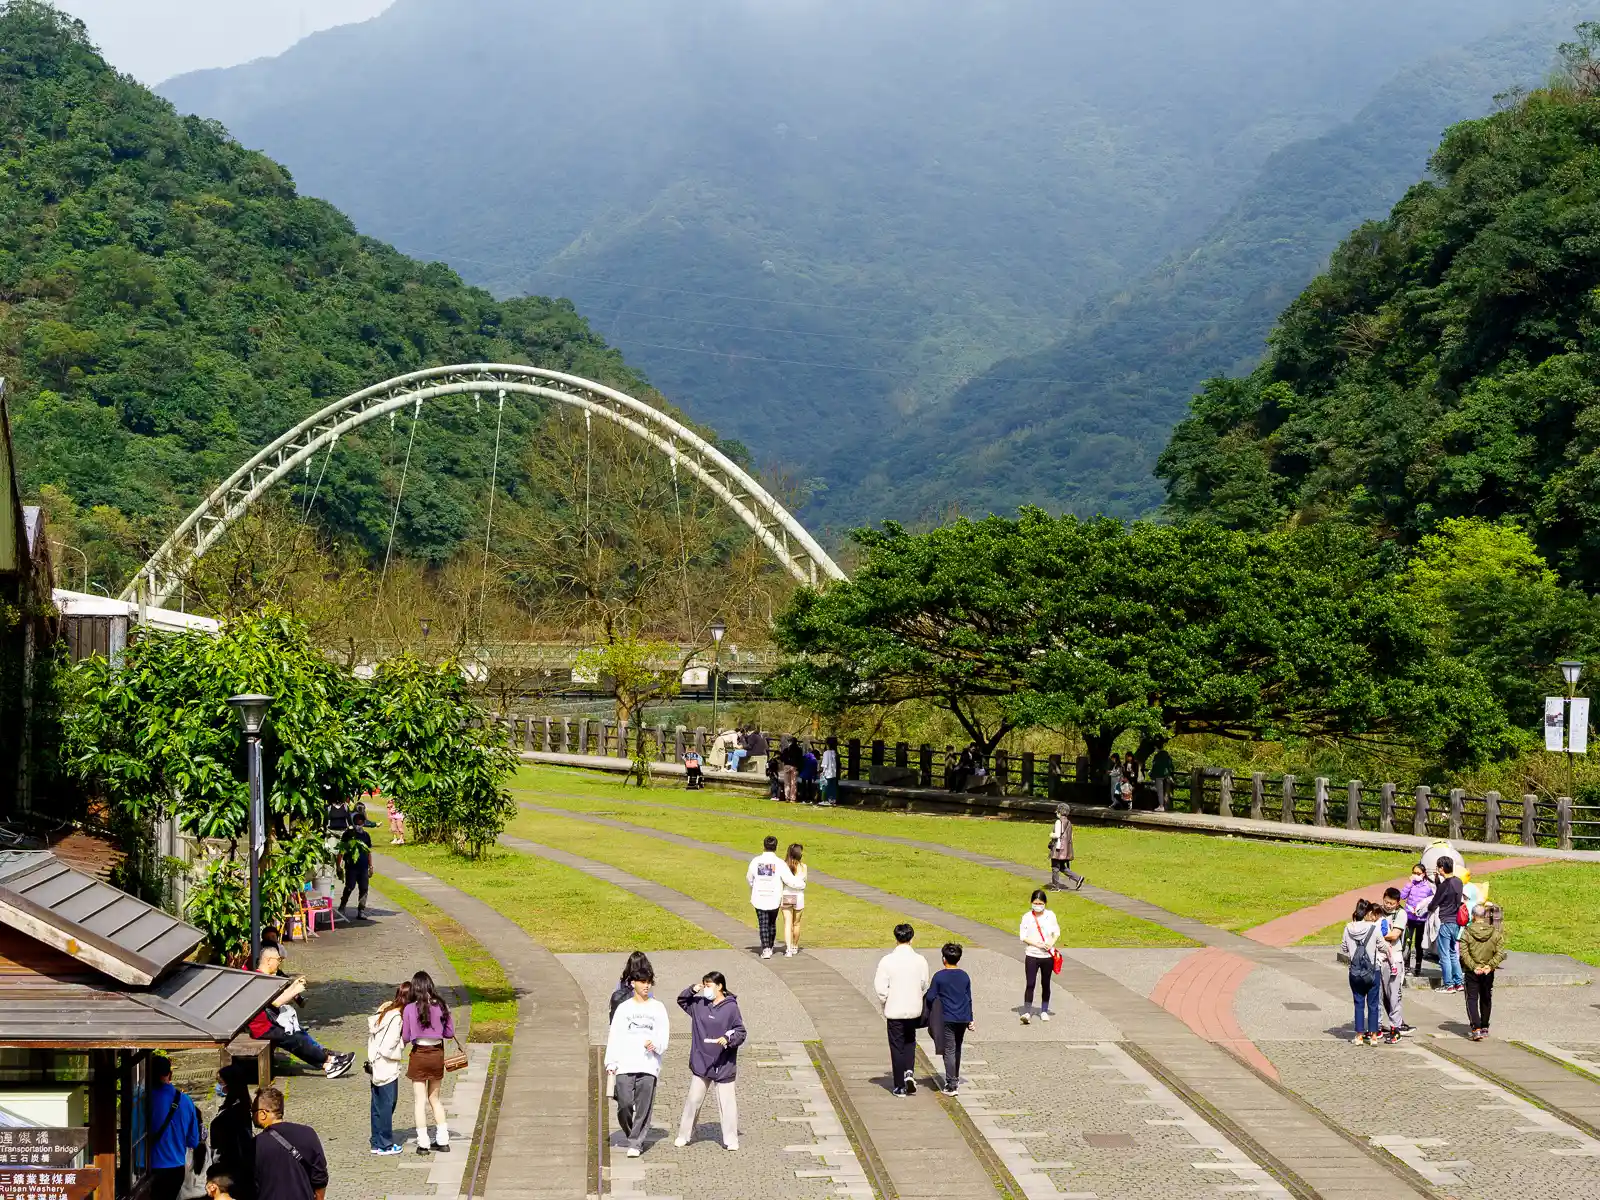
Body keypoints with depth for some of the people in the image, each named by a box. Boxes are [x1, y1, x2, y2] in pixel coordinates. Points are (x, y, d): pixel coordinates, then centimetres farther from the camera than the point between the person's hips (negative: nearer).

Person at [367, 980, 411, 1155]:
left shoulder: (385, 1009, 4)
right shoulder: (397, 1017, -21)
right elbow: (388, 1049, -21)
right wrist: (403, 1043, -6)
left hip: (376, 1066, 8)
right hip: (387, 1069, -8)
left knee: (378, 1105, 16)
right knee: (387, 1105, 4)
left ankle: (377, 1143, 24)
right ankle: (385, 1144, 13)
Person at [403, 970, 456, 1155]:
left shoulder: (409, 1009, -14)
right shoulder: (441, 1006, -7)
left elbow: (405, 1038, -8)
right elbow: (450, 1032, 1)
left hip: (419, 1055, -3)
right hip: (437, 1053, 3)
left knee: (420, 1100, 6)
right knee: (434, 1098, 19)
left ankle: (423, 1143, 7)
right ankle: (442, 1140, 19)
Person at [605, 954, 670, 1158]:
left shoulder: (658, 1008, 10)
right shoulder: (623, 1008, 10)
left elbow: (663, 1036, 7)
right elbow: (614, 1037, 7)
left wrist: (656, 1044, -15)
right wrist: (611, 1062, -2)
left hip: (649, 1064, 0)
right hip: (625, 1064, 0)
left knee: (644, 1107, -5)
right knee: (624, 1104, -5)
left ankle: (636, 1143, 1)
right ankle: (629, 1135, 19)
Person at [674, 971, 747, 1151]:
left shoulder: (731, 1007, -10)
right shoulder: (699, 1004, 4)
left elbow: (741, 1033, -7)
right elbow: (681, 1000, 18)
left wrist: (728, 1039, -26)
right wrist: (692, 990, 0)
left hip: (723, 1065, -4)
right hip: (700, 1062, 4)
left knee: (726, 1102, 2)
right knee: (693, 1100, 9)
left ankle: (731, 1139, 11)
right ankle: (684, 1135, 20)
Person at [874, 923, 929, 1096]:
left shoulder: (887, 960, -13)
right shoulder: (920, 961, -7)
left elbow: (880, 986, -13)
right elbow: (924, 986, 0)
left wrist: (884, 1004, 3)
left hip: (894, 1010, -2)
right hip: (914, 1010, 2)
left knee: (897, 1046, 8)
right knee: (910, 1042, 23)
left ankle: (899, 1086, 11)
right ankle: (909, 1072, 2)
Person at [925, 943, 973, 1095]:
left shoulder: (939, 976, -9)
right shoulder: (965, 976, 4)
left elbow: (930, 998, -9)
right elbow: (969, 999, 10)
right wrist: (970, 1019, 17)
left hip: (947, 1018, -5)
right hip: (963, 1018, 5)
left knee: (949, 1051, -3)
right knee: (957, 1049, 21)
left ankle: (951, 1085, -8)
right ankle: (956, 1078, 34)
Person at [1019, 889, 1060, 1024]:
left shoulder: (1050, 915, 2)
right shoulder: (1027, 917, -4)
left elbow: (1056, 932, 6)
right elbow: (1023, 936, -6)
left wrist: (1051, 943, -13)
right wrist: (1037, 944, -18)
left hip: (1048, 955, 2)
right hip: (1031, 955, -2)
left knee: (1045, 984, 12)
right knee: (1030, 984, -10)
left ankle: (1044, 1011, 26)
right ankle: (1027, 1013, -12)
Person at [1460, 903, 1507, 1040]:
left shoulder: (1467, 932, -9)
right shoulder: (1495, 932, -2)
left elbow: (1464, 953, -15)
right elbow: (1500, 953, -8)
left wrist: (1473, 967, -14)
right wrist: (1490, 965, -11)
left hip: (1472, 972, -3)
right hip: (1488, 972, 3)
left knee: (1472, 999, 0)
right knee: (1486, 999, 19)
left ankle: (1476, 1029, -15)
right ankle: (1484, 1027, 28)